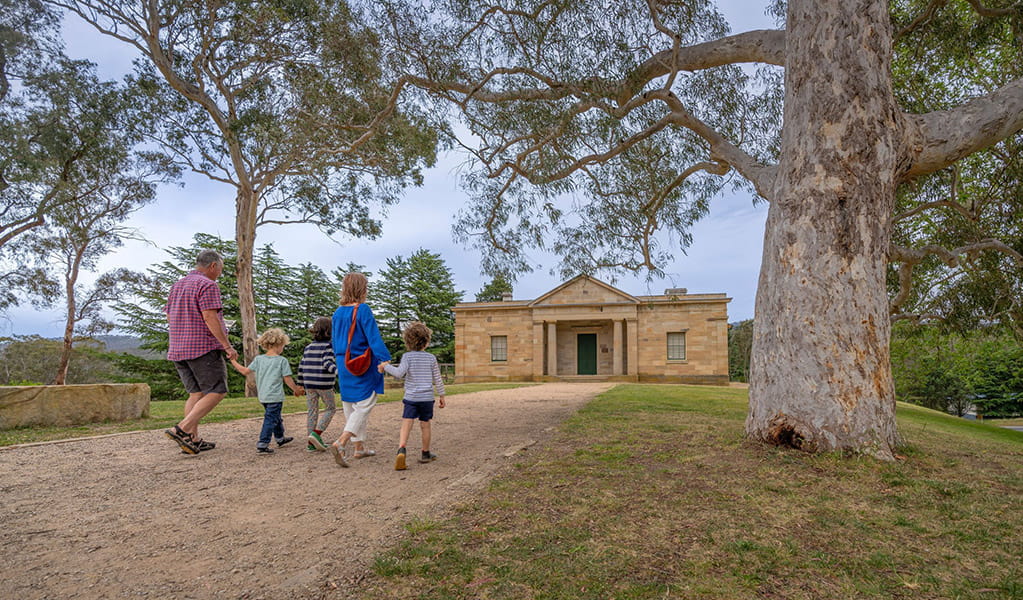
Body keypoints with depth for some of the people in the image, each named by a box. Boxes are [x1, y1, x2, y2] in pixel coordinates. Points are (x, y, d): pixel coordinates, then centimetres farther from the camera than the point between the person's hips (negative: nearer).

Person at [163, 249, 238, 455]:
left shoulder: (177, 285, 18)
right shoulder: (208, 285, -10)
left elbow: (169, 317, 20)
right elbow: (210, 318, -18)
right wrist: (227, 345, -17)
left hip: (178, 349, 9)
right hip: (204, 347, -9)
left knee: (196, 394, 12)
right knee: (217, 391, -4)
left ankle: (194, 440, 10)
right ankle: (182, 429, -14)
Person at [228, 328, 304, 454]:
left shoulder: (258, 359, 3)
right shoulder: (282, 360, -11)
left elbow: (245, 371, 6)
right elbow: (287, 379, -9)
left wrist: (234, 362, 20)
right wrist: (296, 389, 6)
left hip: (263, 396, 7)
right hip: (275, 396, -7)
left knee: (275, 417, 23)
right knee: (270, 420, -1)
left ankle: (280, 438, 38)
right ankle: (262, 445, -5)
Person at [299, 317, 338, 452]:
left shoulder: (308, 347, 12)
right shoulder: (328, 346, -8)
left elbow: (301, 366, 13)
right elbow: (328, 363, -23)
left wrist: (301, 385, 21)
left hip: (309, 385, 6)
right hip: (324, 385, -6)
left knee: (312, 411, 11)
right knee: (330, 408, 10)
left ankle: (311, 443, 14)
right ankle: (316, 433, -5)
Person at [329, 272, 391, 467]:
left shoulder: (337, 313, 8)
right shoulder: (363, 310, -14)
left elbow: (334, 341, 16)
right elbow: (374, 338, -20)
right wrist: (385, 360, -22)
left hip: (344, 365, 8)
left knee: (350, 406, 14)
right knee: (364, 405, -2)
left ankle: (359, 447, 25)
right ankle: (341, 443, -16)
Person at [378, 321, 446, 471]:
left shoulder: (407, 356, -3)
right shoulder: (431, 358, 3)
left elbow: (400, 373, -18)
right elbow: (437, 379, 6)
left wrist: (386, 366, -4)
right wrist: (441, 395, 17)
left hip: (411, 397, -1)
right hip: (427, 397, 2)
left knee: (406, 424, -7)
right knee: (425, 425, 13)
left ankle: (401, 449, -30)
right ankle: (426, 454, 26)